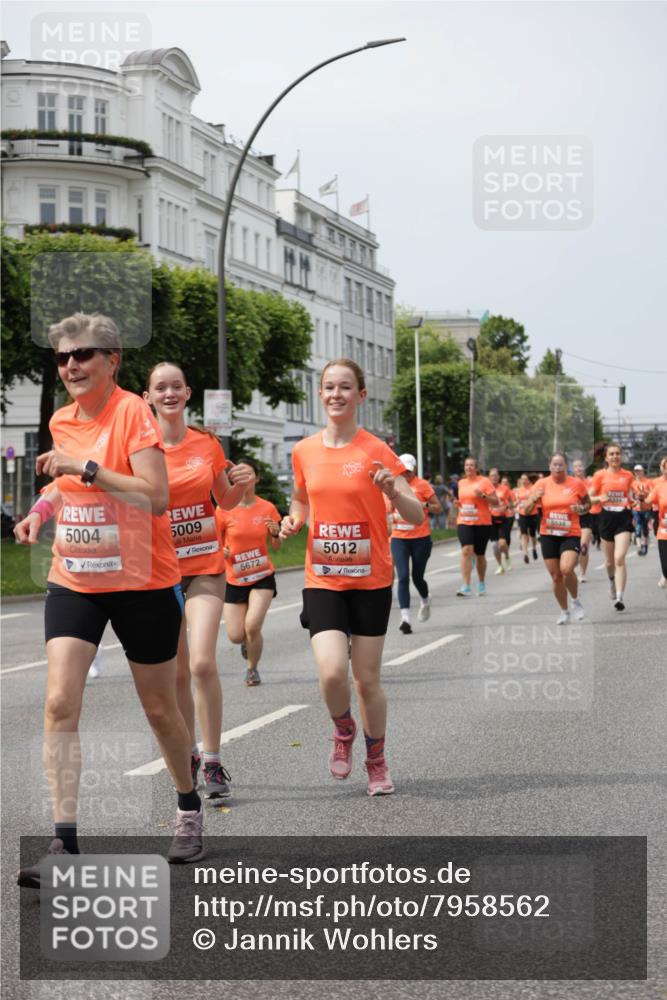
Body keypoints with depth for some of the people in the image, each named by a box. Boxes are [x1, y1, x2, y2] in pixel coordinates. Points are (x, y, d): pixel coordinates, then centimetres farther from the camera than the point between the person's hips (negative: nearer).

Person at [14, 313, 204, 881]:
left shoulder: (133, 413, -14)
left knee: (159, 707, 10)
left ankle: (189, 807, 35)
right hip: (74, 580, 5)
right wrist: (43, 508, 7)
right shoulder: (62, 422, 6)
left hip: (143, 583, -5)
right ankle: (65, 842, -10)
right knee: (60, 703, -11)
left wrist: (85, 468, -28)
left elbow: (157, 496, -24)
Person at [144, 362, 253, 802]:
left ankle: (213, 761, -5)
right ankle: (189, 755, 25)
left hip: (205, 567, 0)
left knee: (203, 663, -15)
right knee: (177, 672, 7)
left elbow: (225, 500, 15)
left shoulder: (207, 443, 2)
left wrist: (242, 484, -6)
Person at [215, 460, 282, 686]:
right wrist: (220, 551, -20)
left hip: (262, 577, 0)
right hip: (234, 580, 1)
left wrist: (276, 534, -15)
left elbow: (276, 546, 6)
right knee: (235, 636, -1)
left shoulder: (267, 508, -4)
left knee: (252, 626, -19)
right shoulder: (224, 510, -8)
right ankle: (248, 639, 38)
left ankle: (252, 669, 8)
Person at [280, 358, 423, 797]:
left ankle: (377, 760, 28)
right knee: (332, 672, -17)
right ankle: (344, 730, 16)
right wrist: (293, 521, 0)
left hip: (370, 580, -1)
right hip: (323, 580, 2)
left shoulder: (376, 451, -7)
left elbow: (417, 515, -8)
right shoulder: (304, 451, 3)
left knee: (367, 679, 4)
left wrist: (392, 491, -27)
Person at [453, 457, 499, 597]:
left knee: (480, 554, 9)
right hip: (464, 522, 2)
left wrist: (483, 496, -20)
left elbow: (496, 502, -5)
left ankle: (481, 583, 33)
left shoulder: (484, 481, -4)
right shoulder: (461, 483, 10)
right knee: (466, 550, -17)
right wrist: (457, 503, 4)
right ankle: (466, 587, -22)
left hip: (482, 523, -2)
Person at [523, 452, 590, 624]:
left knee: (566, 569, -23)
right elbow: (527, 510, 3)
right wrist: (533, 500, -18)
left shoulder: (576, 484, -3)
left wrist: (582, 509, -11)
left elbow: (588, 503, 12)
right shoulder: (542, 484, 0)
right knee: (555, 576, 5)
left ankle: (576, 601, 4)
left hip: (571, 535, -2)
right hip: (548, 535, 2)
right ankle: (564, 612, 24)